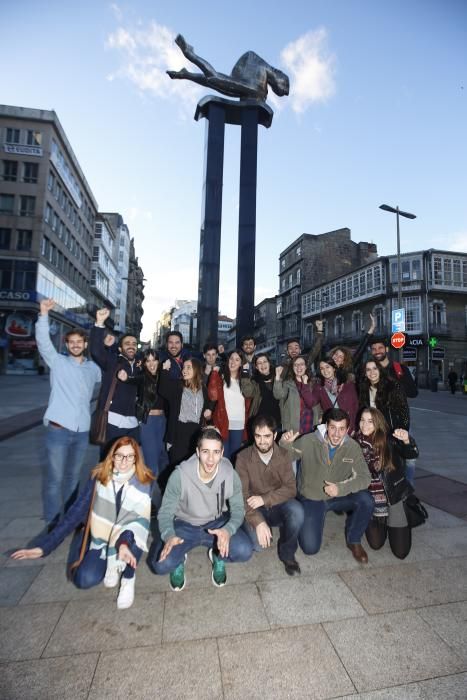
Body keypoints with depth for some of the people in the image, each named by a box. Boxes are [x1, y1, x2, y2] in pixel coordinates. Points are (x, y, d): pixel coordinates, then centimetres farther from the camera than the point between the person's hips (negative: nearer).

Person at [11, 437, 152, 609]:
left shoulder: (144, 483, -18)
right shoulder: (99, 476, -12)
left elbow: (143, 520, -24)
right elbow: (76, 512, -7)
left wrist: (124, 542, -44)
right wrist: (45, 545, -11)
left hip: (129, 540, -2)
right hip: (101, 540, 2)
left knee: (129, 536, -36)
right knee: (84, 580, -21)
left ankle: (128, 578, -4)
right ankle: (113, 564, 12)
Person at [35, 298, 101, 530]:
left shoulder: (93, 368, 11)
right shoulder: (57, 362, 1)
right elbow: (43, 342, -13)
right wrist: (43, 315, -24)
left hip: (82, 430, 3)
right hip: (58, 428, -3)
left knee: (73, 476, 14)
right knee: (54, 477, 0)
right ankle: (52, 522, 15)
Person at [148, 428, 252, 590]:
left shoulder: (230, 474, -21)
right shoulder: (180, 475, -27)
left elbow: (238, 509, -11)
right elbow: (165, 511, -16)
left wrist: (228, 530, -33)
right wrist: (169, 536, -37)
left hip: (217, 523, 1)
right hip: (184, 525, -1)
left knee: (244, 551, -22)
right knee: (161, 565, -23)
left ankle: (218, 555, 13)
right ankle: (179, 560, 14)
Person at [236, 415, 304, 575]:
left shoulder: (284, 455, -8)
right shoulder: (243, 457, -15)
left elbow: (291, 488, -13)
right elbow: (242, 495, -17)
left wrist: (264, 499, -26)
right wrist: (258, 522, -30)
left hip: (277, 505, 1)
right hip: (254, 509, -1)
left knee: (297, 511, -30)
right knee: (258, 543, -26)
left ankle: (287, 553, -2)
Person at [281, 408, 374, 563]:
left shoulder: (352, 447, -14)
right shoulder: (308, 441, -21)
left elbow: (364, 477, -15)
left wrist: (340, 488, -29)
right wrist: (285, 443, -36)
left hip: (339, 497, 2)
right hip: (311, 499, -2)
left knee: (366, 501, -25)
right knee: (310, 547, -12)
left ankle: (354, 541, 4)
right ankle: (302, 523, 22)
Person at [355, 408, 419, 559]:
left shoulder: (389, 441, -15)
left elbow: (413, 454, -28)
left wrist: (406, 441, -46)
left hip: (393, 497, -2)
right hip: (370, 499, 2)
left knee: (401, 552, 2)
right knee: (376, 544, 2)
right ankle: (383, 524, 34)